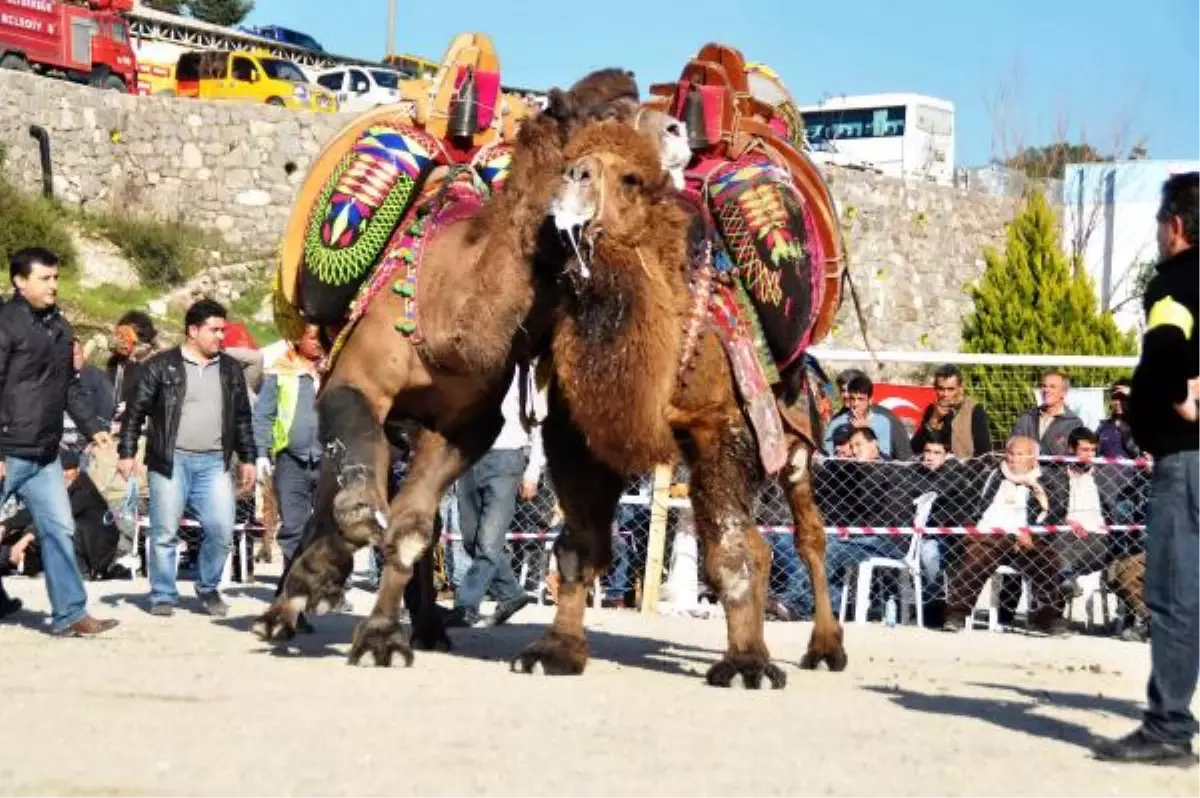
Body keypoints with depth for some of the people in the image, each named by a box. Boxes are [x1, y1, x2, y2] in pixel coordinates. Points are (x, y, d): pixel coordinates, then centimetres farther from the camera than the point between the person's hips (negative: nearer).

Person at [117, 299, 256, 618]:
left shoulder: (231, 369, 14)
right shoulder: (161, 366, 1)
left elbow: (242, 418, 20)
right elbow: (136, 412, 1)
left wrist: (247, 459, 16)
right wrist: (126, 453, -4)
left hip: (213, 463, 3)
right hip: (170, 461, -3)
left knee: (221, 530, -6)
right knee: (165, 533, -1)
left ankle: (208, 589, 13)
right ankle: (163, 595, 11)